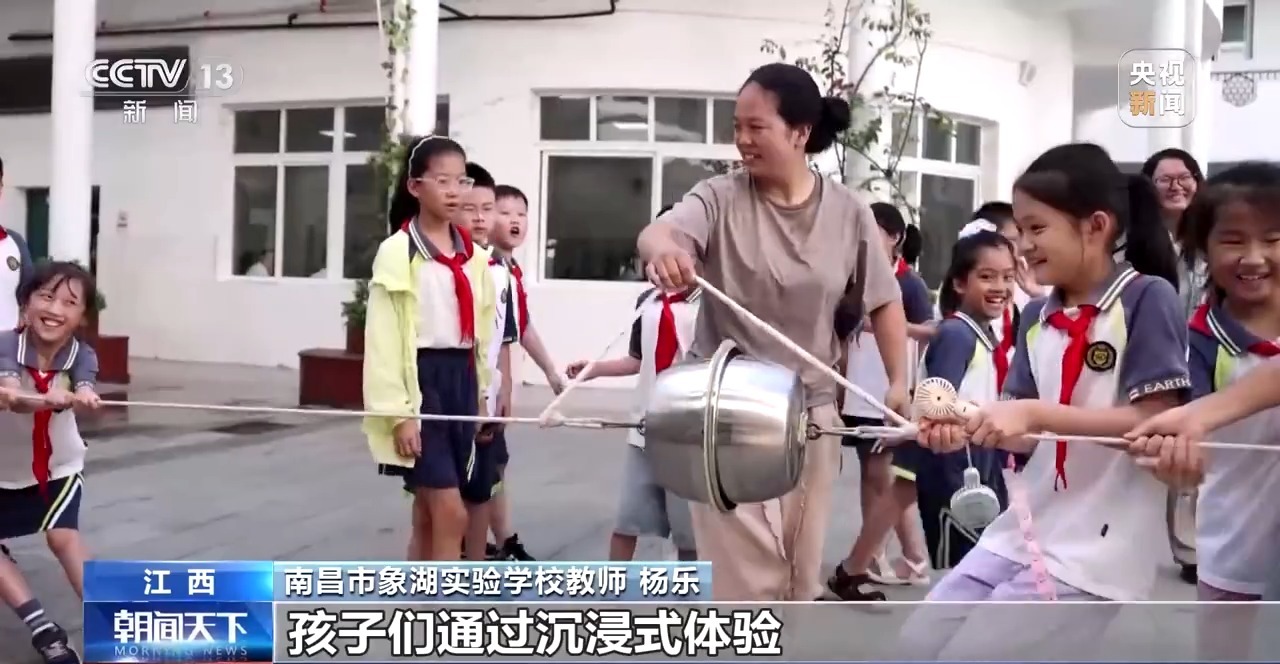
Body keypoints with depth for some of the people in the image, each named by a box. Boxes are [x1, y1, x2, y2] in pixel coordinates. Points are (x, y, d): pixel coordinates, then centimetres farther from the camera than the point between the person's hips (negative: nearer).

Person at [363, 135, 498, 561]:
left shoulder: (474, 258, 11)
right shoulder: (397, 254, -7)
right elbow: (383, 340, -10)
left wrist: (481, 395, 15)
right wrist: (399, 412, -15)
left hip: (462, 381, 6)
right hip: (421, 380, -6)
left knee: (429, 512, 12)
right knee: (451, 513, -10)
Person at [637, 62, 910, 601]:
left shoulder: (848, 213, -3)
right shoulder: (720, 198, -9)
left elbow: (884, 301, 6)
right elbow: (656, 231, -28)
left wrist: (899, 382, -3)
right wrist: (662, 247, -52)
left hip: (810, 412, 3)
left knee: (800, 565, 16)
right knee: (745, 571, -3)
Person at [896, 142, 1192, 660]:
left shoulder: (1147, 298, -10)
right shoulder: (1037, 318, 9)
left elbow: (1157, 422, -17)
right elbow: (1031, 436, 8)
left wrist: (1036, 413, -23)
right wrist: (968, 429, -12)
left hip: (1099, 548, -7)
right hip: (1025, 529, 7)